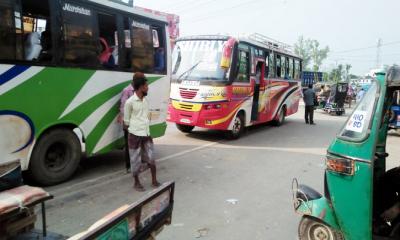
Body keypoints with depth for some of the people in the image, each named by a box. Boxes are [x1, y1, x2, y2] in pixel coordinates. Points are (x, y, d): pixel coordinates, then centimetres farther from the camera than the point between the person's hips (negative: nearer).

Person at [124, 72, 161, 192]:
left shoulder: (146, 100, 7)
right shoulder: (130, 102, -13)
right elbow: (126, 120, -4)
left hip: (146, 134, 6)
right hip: (135, 135, -6)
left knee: (151, 158, 10)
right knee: (136, 160, 6)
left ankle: (154, 180, 23)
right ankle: (137, 182, 22)